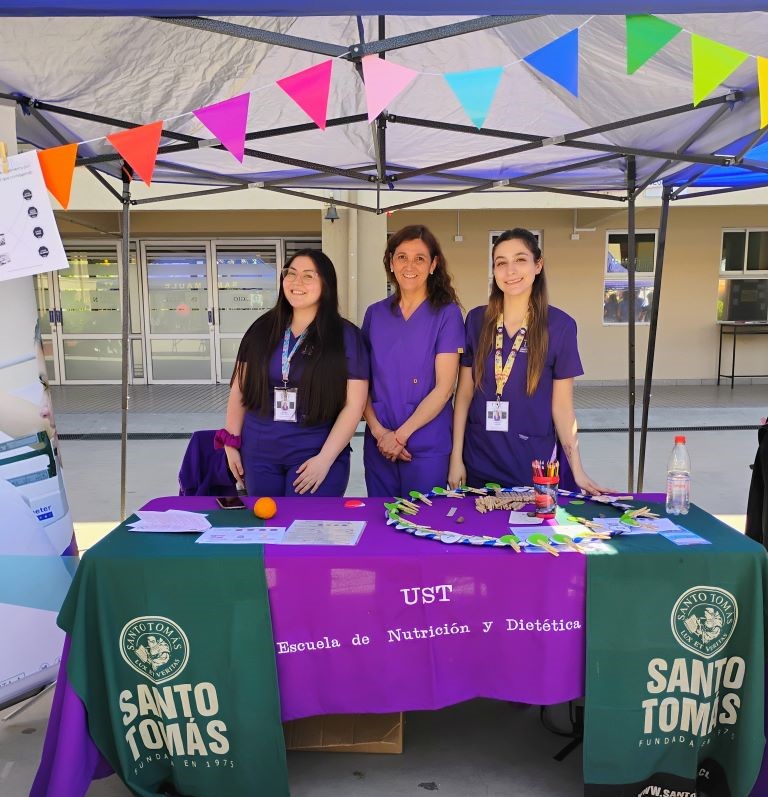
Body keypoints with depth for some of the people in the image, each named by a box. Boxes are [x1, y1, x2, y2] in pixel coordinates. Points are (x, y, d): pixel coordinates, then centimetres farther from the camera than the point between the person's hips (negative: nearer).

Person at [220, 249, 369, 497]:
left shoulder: (346, 335, -5)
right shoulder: (262, 329, 5)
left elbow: (354, 404, -8)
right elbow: (240, 387, 11)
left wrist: (325, 459, -12)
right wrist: (231, 441, 7)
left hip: (316, 456, -3)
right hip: (258, 454, 4)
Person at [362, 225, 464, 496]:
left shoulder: (447, 314, -4)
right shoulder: (375, 313, 7)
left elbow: (443, 388, -9)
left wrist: (401, 435, -11)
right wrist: (378, 431, -9)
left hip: (428, 448, -3)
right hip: (378, 445, 3)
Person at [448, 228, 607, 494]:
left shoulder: (560, 325, -6)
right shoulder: (477, 320, 0)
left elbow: (562, 406, -4)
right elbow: (464, 393, 3)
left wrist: (577, 472, -5)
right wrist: (456, 457, 0)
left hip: (534, 462, -2)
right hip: (480, 462, 2)